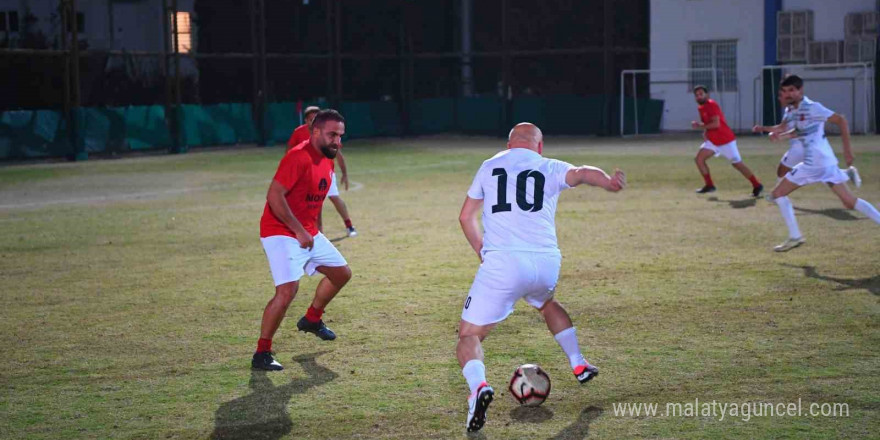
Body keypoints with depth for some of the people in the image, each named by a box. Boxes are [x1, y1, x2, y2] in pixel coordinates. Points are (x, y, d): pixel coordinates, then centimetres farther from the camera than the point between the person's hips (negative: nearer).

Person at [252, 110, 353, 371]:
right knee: (287, 290, -23)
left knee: (341, 273, 19)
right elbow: (274, 197, -25)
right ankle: (262, 354, -13)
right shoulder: (299, 157, -21)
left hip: (307, 233, 10)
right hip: (281, 233, -10)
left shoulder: (328, 160, 8)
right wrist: (299, 232, -22)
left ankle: (312, 320, 40)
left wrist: (315, 233, 13)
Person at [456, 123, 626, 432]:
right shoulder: (550, 168, 14)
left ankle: (478, 386, -27)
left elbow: (466, 217, 26)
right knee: (546, 303, 37)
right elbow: (582, 173, -10)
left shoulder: (489, 167, 19)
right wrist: (608, 182, -30)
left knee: (469, 335, 3)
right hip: (546, 262, 2)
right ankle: (579, 365, 38)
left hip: (502, 263, -2)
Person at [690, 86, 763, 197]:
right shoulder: (701, 107, 9)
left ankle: (757, 185, 9)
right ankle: (709, 185, 3)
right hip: (713, 141, 8)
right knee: (699, 159, -4)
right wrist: (705, 132, 2)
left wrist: (699, 126, -21)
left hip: (726, 140, -8)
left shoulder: (711, 105, -18)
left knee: (737, 164, -2)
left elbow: (716, 124, -27)